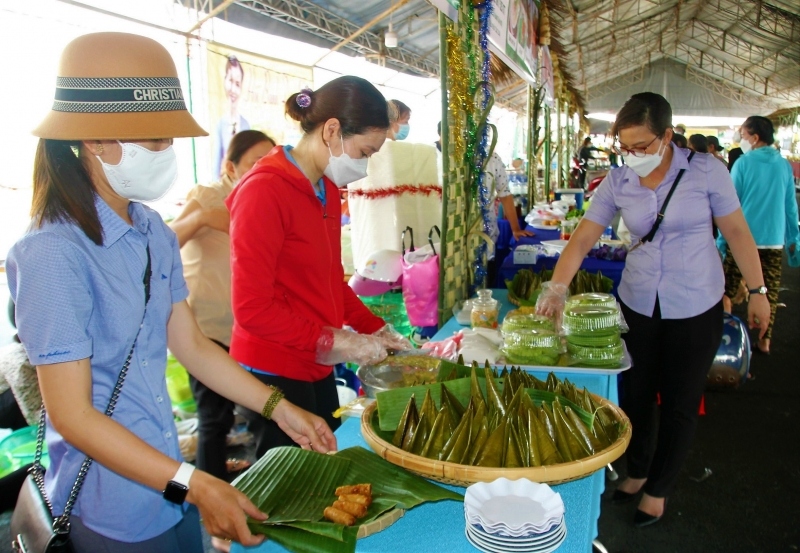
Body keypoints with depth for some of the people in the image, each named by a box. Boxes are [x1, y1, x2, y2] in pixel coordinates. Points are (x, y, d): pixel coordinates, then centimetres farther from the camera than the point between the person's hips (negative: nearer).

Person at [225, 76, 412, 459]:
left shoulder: (327, 190, 7)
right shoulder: (264, 191, -18)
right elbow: (252, 309, -19)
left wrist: (375, 329, 5)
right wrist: (336, 341, -17)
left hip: (317, 368, 8)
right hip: (274, 374, -8)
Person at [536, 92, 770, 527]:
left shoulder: (705, 171, -11)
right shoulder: (617, 183, -6)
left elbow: (737, 233, -4)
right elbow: (582, 239, -11)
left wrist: (757, 291, -2)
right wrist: (556, 288, -24)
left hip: (695, 307, -2)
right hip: (638, 303, 2)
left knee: (679, 403, 10)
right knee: (635, 395, 15)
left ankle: (659, 488, 31)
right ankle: (637, 471, 40)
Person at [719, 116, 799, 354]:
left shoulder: (743, 163, -5)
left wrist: (722, 239, 1)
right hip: (774, 240, 4)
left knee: (727, 291, 5)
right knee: (769, 293, 10)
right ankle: (764, 341, 17)